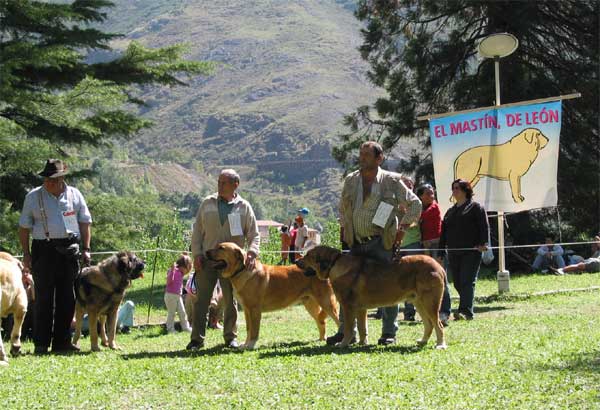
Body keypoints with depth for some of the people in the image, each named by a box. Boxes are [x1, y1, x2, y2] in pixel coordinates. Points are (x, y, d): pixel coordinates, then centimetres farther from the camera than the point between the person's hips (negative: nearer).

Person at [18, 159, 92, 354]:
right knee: (44, 297, -4)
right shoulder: (34, 197, 2)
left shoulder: (74, 195, 7)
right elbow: (24, 227, 5)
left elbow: (85, 223, 12)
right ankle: (41, 343, 0)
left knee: (67, 298, 5)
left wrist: (86, 249, 4)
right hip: (44, 249, -2)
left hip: (69, 250, 2)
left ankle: (62, 341, 12)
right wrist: (26, 254, -1)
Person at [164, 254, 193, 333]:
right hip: (170, 295, -8)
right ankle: (170, 329, 7)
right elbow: (169, 281, -26)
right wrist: (172, 270, -33)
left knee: (182, 312, 11)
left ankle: (185, 327, 19)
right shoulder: (172, 271, -14)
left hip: (178, 296, 8)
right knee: (171, 313, -1)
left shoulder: (180, 273, 12)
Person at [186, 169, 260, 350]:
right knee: (201, 300, -1)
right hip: (207, 260, 1)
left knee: (230, 300, 7)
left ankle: (230, 337, 18)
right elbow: (197, 230, 7)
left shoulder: (244, 207, 2)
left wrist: (252, 252, -17)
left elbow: (253, 234, 1)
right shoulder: (207, 203, 5)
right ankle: (197, 338, 3)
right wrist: (197, 254, -2)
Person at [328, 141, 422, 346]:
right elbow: (343, 208, 24)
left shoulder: (392, 181, -3)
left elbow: (415, 204, 3)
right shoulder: (350, 181, 9)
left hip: (381, 243, -4)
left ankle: (389, 332, 6)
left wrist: (402, 227, -4)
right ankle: (345, 331, 8)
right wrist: (346, 229, 13)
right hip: (356, 243, 4)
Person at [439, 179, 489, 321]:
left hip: (471, 252, -7)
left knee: (467, 282, -14)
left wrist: (483, 243, -19)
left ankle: (466, 311, -22)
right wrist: (441, 251, 14)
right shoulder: (450, 212, 23)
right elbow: (443, 232, 22)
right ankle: (465, 311, 9)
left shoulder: (475, 207, 4)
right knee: (458, 283, 4)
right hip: (454, 253, 7)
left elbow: (484, 227, -6)